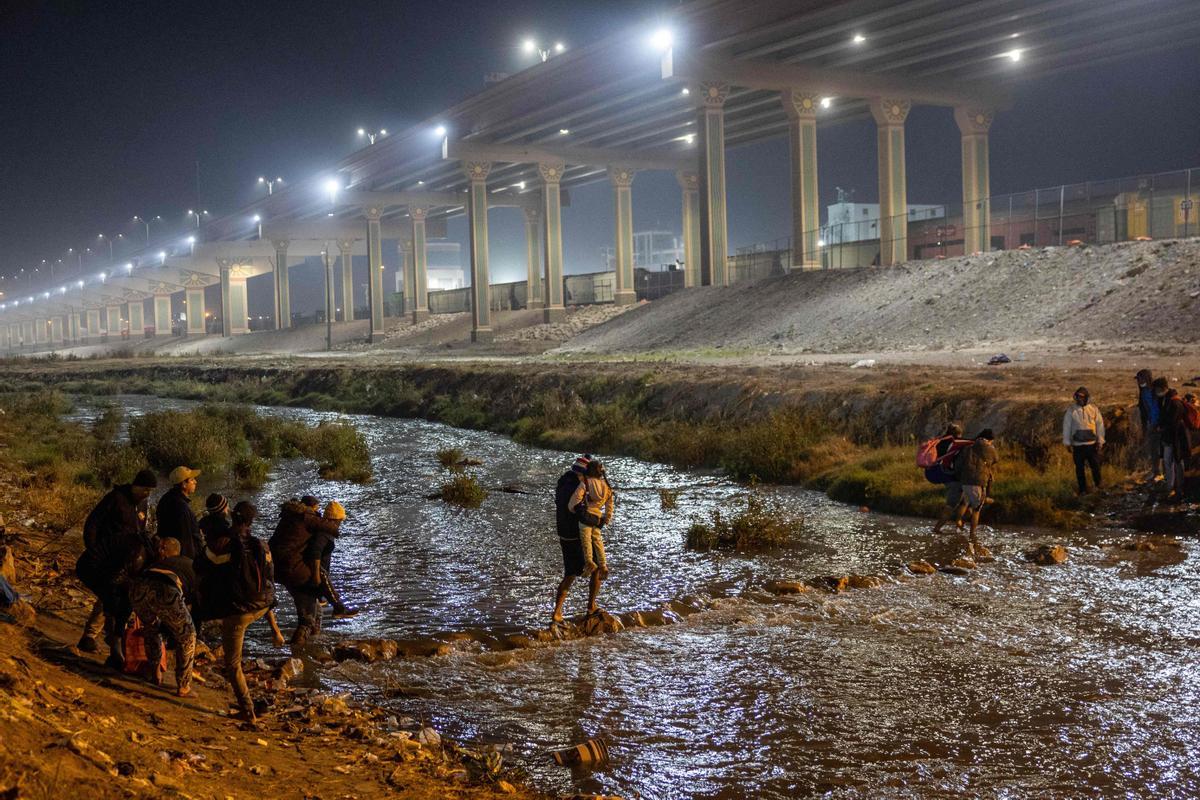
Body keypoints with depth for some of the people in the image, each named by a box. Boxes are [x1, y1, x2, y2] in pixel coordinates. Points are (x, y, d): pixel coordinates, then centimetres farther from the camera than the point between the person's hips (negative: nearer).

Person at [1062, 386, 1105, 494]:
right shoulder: (1071, 411, 1)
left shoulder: (1093, 409, 1)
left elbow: (1100, 425, 3)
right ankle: (1083, 489, 15)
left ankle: (1098, 485, 27)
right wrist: (1067, 443, 1)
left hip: (1092, 444, 0)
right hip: (1077, 445, 0)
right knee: (1080, 468, 5)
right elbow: (1066, 427, 3)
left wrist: (1100, 441, 0)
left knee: (1095, 466, 7)